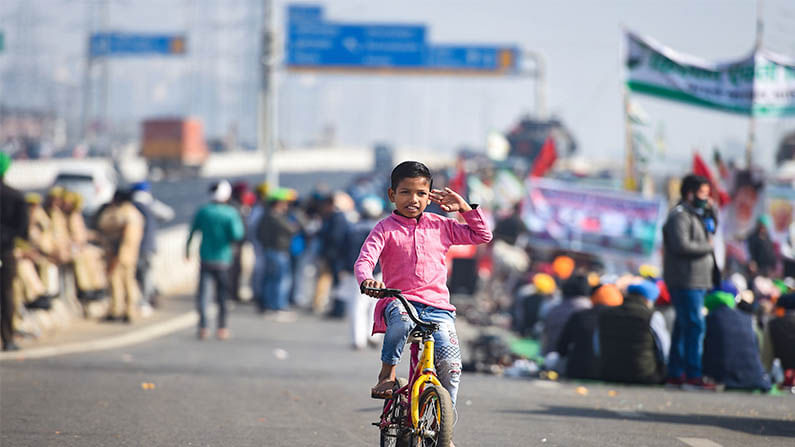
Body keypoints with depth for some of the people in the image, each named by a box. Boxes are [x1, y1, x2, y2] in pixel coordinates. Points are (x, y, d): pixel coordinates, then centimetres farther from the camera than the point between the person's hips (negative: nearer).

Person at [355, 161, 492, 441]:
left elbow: (482, 236, 21)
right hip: (399, 300, -3)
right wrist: (366, 280, -32)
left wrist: (464, 207, 10)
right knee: (402, 318, -42)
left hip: (436, 305, 3)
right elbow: (364, 259, -10)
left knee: (450, 362, -19)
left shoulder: (440, 226, 14)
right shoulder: (386, 229, 4)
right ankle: (387, 374, -20)